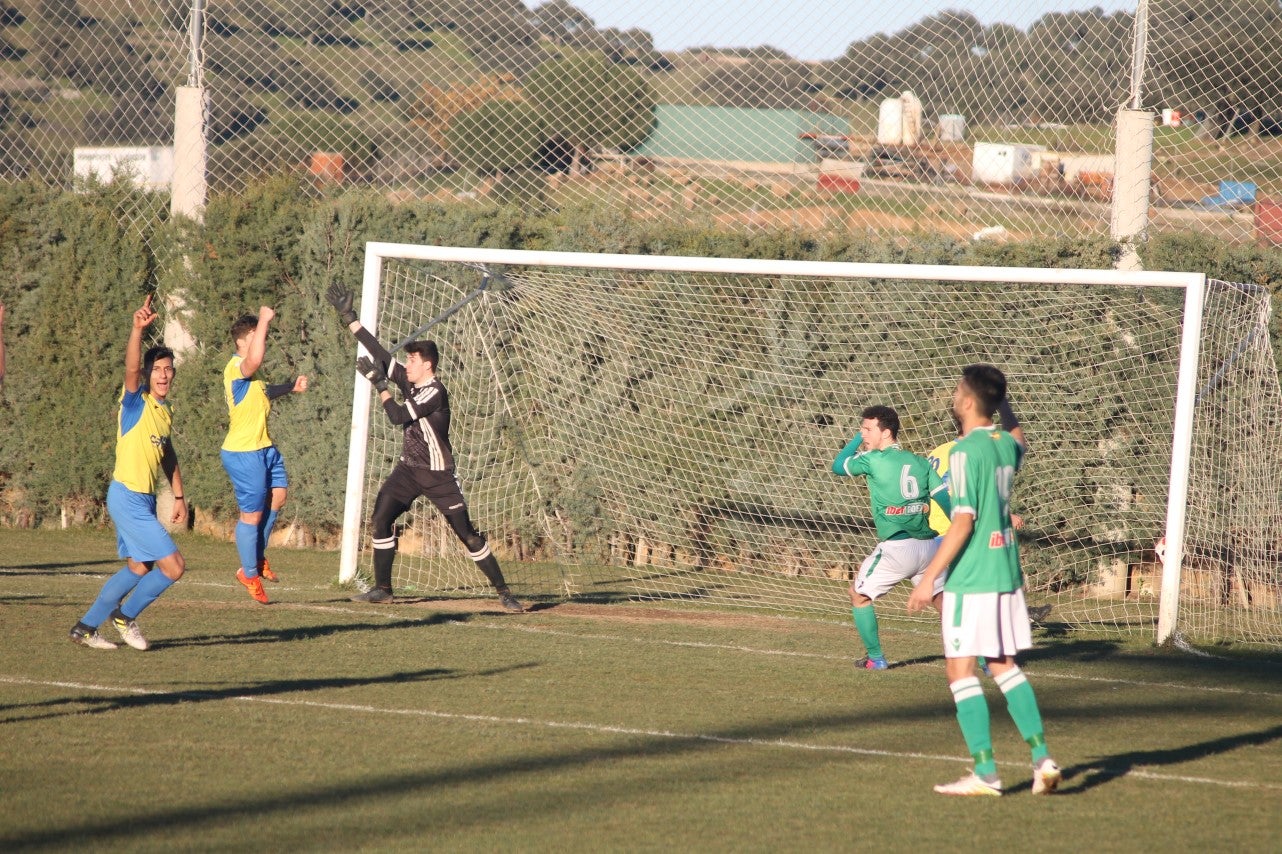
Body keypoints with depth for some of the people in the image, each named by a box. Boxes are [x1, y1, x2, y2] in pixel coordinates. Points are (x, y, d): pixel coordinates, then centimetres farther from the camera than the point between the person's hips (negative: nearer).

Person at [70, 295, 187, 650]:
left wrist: (179, 496, 22)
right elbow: (131, 367, -31)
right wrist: (138, 328, -46)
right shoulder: (136, 401, -12)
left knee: (139, 569, 16)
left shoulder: (165, 411, 11)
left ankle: (86, 627, 24)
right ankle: (126, 615, 9)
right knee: (173, 566, -10)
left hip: (144, 500, 9)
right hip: (127, 497, -9)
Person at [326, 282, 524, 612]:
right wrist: (349, 317, 4)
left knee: (467, 534, -7)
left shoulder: (434, 391, -20)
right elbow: (378, 352, 5)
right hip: (408, 469, 7)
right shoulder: (408, 380, 3)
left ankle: (503, 592, -1)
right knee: (381, 518, -7)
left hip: (438, 474, -7)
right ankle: (382, 588, 1)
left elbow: (398, 416, -25)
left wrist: (379, 383, -17)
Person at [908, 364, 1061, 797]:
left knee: (960, 670, -3)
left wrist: (928, 578, -18)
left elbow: (963, 521, -19)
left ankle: (985, 772, -6)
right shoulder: (1006, 444, 7)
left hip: (971, 580, -8)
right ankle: (1042, 758, 8)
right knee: (1005, 666, 14)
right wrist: (1002, 400, 37)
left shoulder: (966, 451, -15)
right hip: (1007, 573, 8)